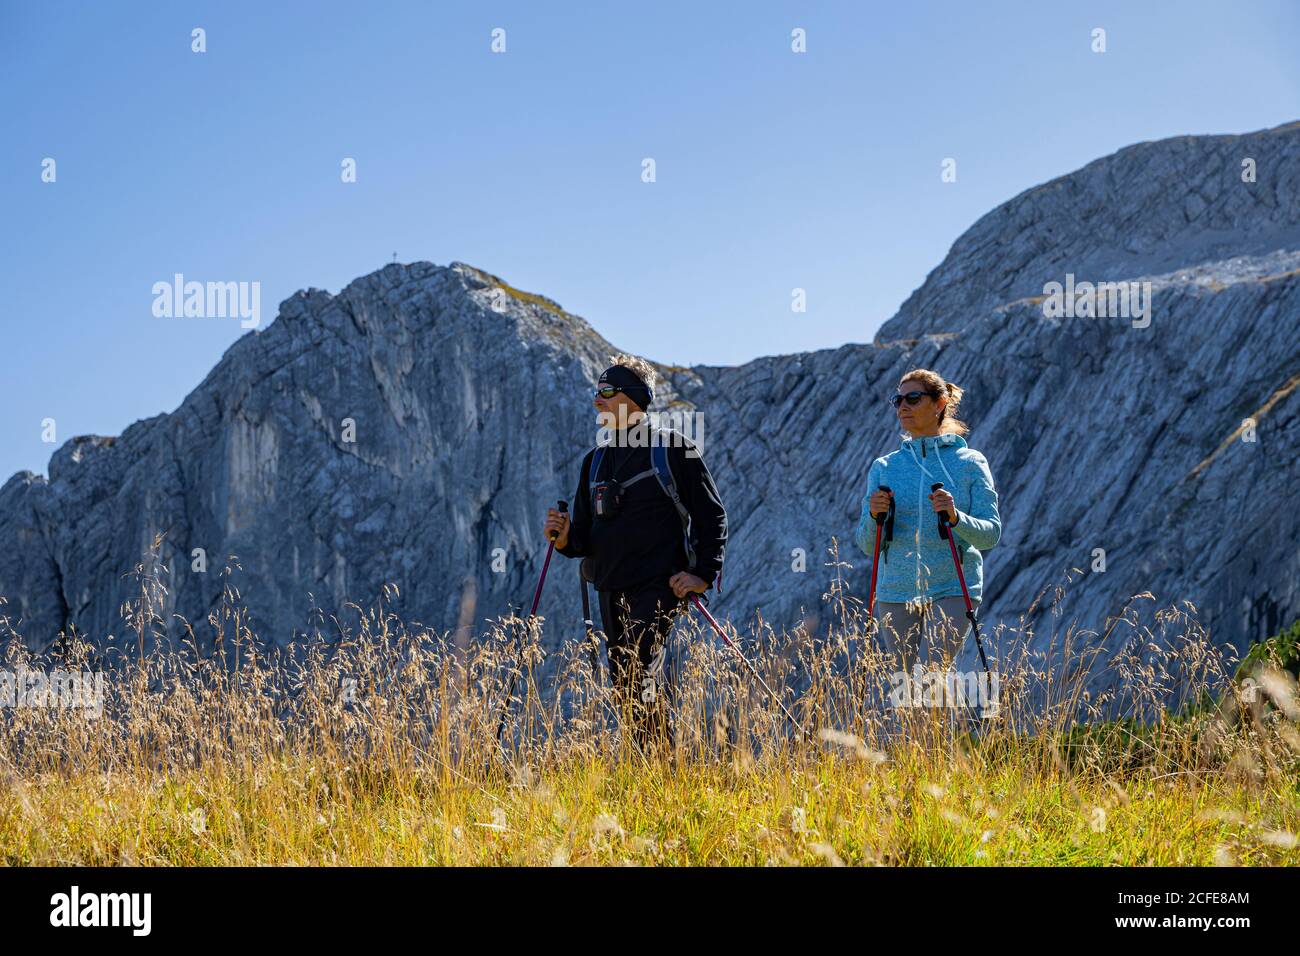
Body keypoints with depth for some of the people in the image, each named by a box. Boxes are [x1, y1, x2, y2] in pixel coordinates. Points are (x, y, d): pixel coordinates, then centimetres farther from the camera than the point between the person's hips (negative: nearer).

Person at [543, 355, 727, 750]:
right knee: (626, 691, 9)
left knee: (637, 678, -21)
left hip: (659, 586, -7)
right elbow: (586, 537, 19)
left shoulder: (673, 449, -2)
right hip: (611, 589, 7)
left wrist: (704, 574, -9)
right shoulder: (595, 460, 16)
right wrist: (566, 539, -4)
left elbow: (712, 515, 0)